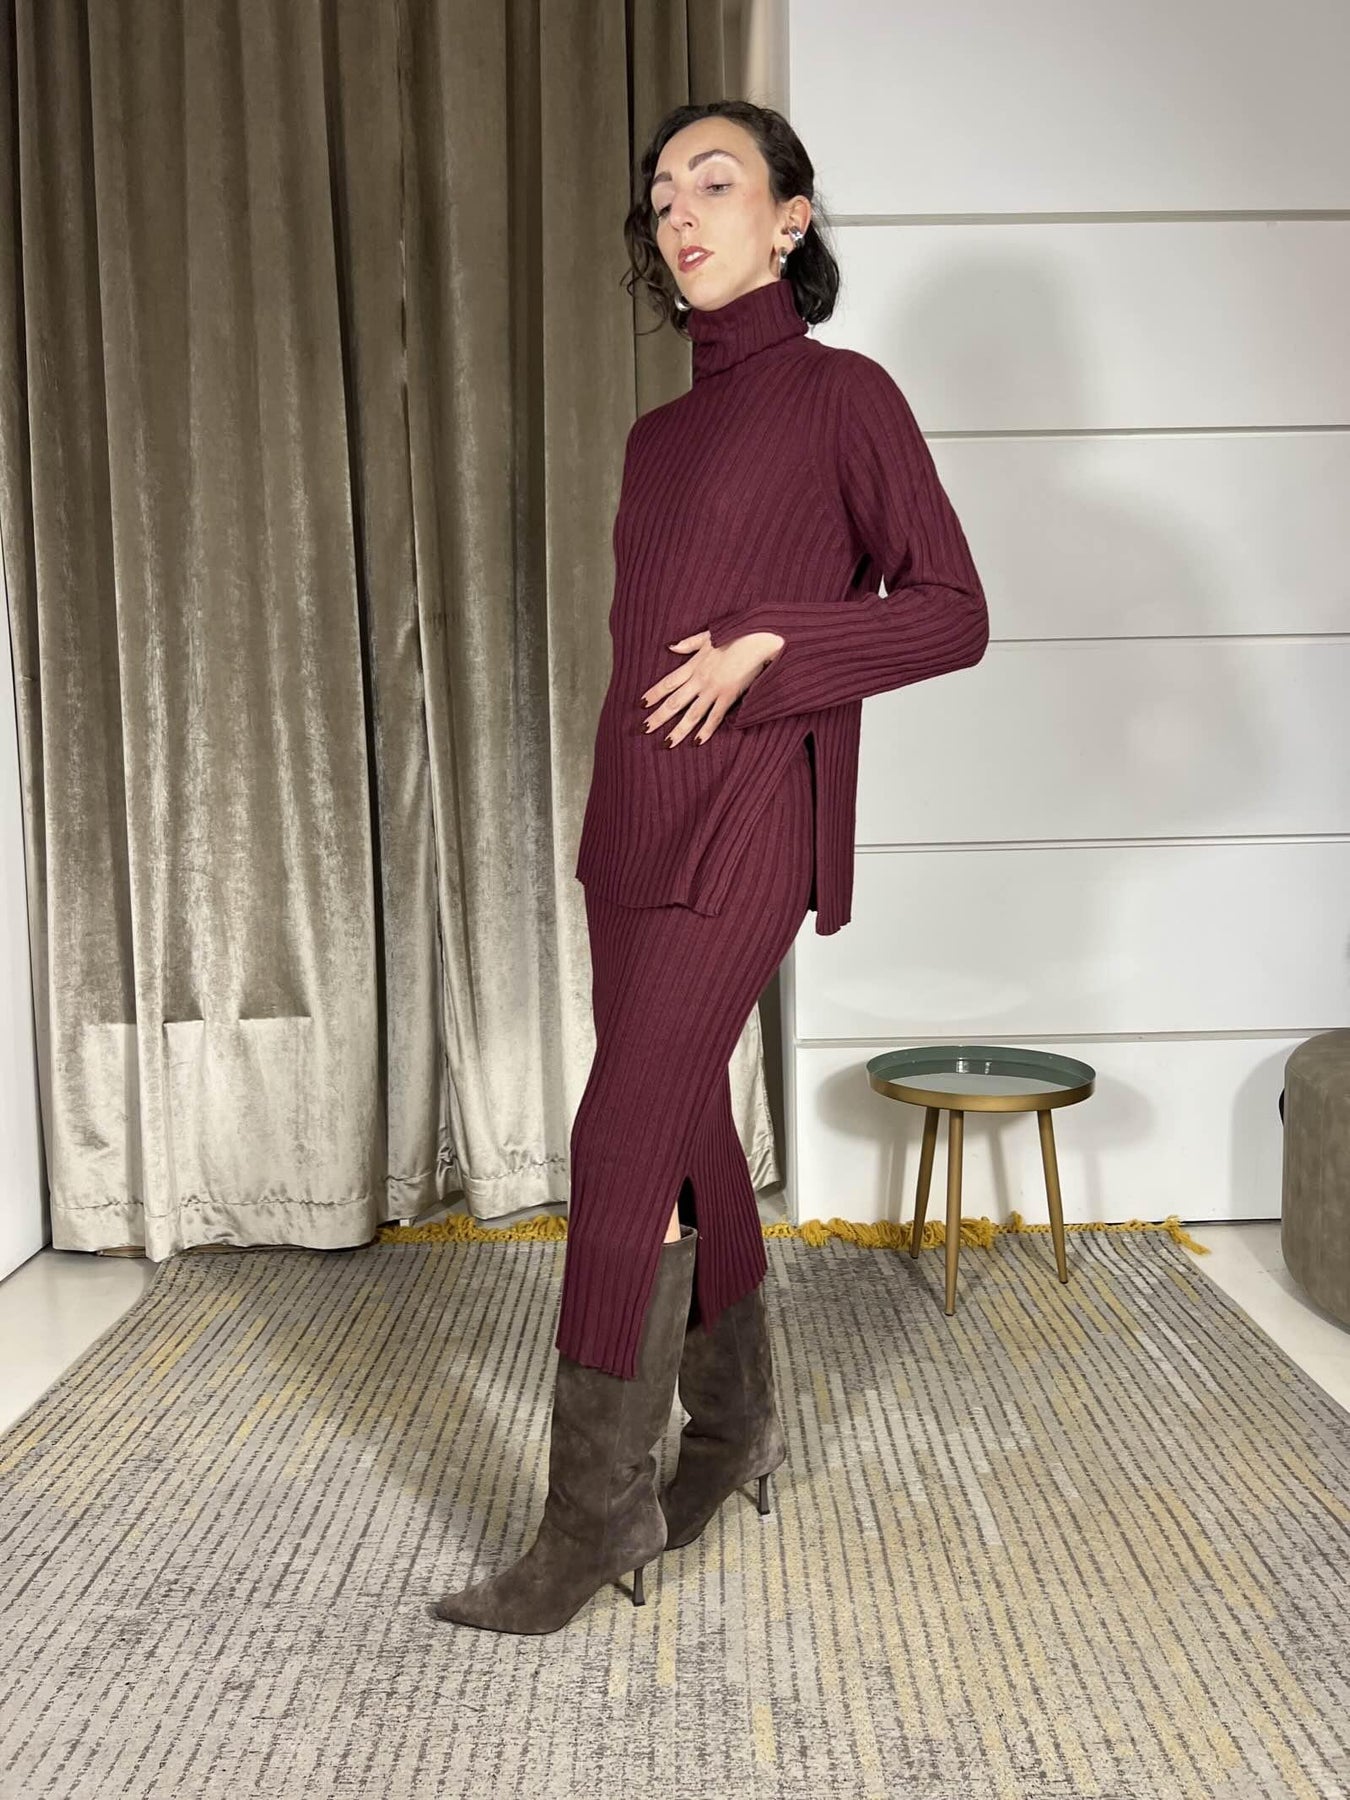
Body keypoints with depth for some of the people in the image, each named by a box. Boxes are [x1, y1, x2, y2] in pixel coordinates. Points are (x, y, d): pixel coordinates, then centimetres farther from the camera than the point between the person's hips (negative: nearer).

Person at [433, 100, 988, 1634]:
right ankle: (734, 1423, 31)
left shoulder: (841, 394, -2)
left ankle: (594, 1518, 3)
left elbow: (953, 613, -3)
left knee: (624, 1147, -9)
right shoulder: (660, 435, 18)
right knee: (683, 1133, 12)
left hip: (741, 826, -7)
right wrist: (619, 805, 18)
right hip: (633, 817, 7)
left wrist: (771, 646, -15)